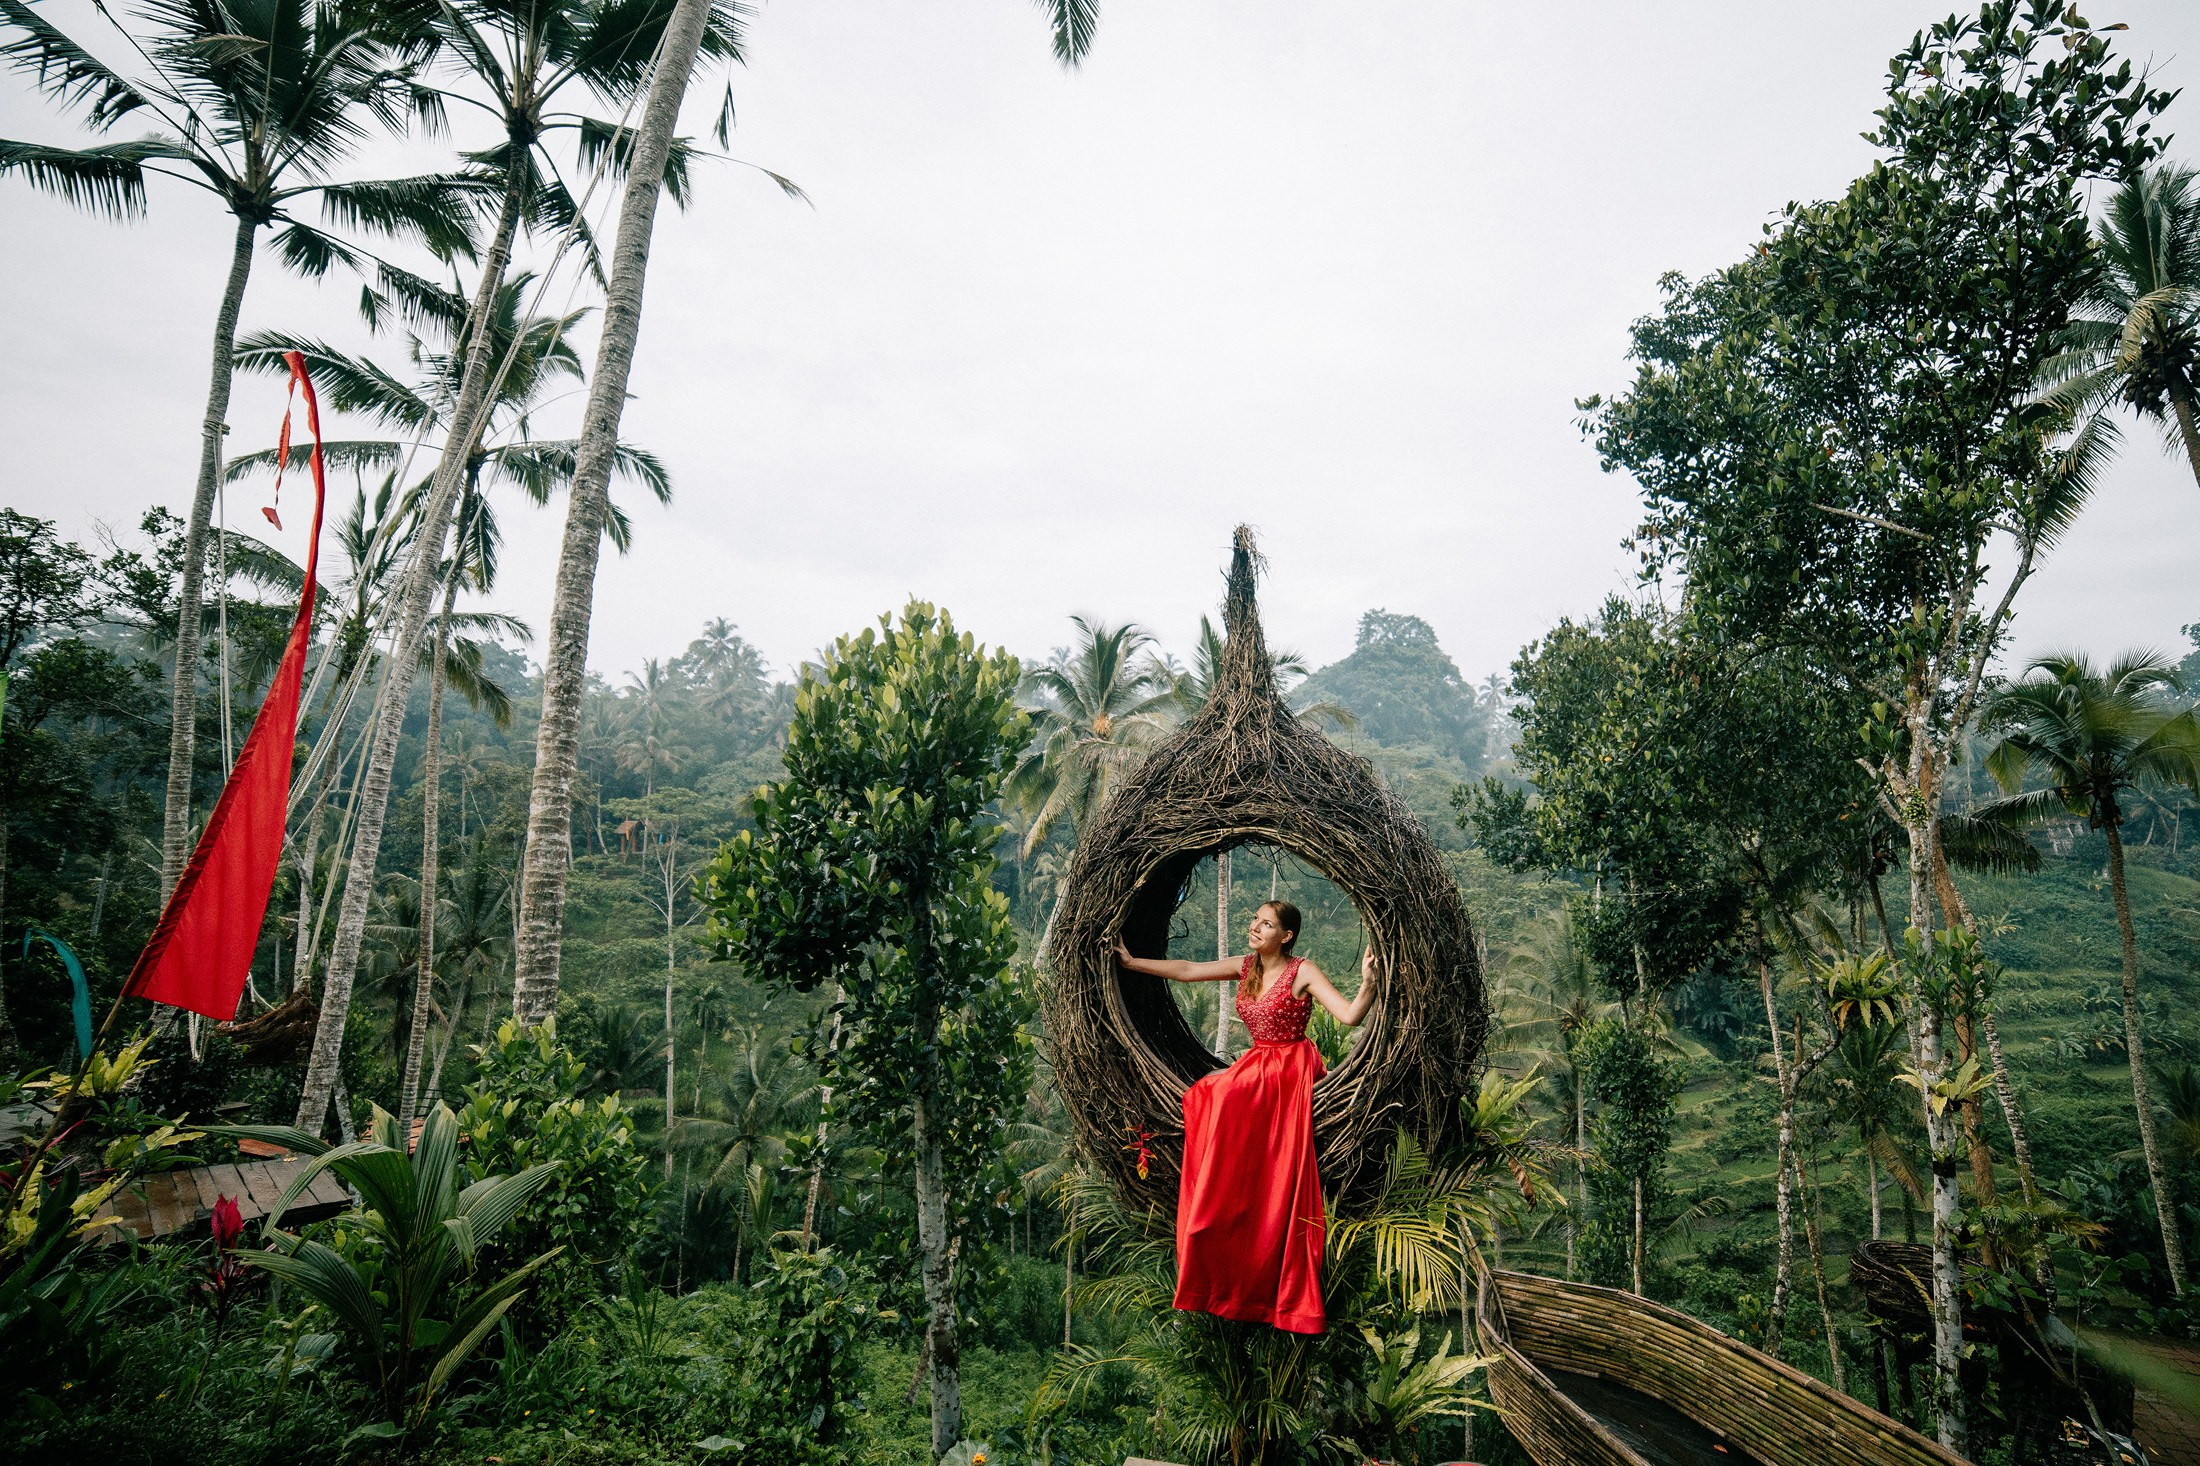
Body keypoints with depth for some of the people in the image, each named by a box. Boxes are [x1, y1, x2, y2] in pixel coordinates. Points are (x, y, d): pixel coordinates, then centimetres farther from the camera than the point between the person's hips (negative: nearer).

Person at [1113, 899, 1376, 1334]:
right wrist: (1132, 962, 5)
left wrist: (1368, 982, -38)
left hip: (1289, 1077, -6)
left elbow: (1350, 1016, -21)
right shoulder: (1246, 967, 4)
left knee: (1277, 1187, -4)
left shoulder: (1304, 972, -13)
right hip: (1254, 1069, 6)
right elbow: (1186, 971, 5)